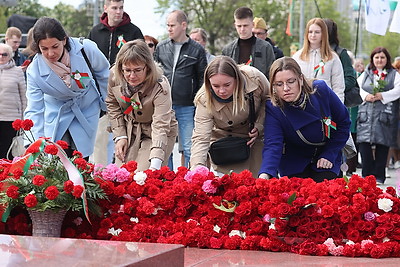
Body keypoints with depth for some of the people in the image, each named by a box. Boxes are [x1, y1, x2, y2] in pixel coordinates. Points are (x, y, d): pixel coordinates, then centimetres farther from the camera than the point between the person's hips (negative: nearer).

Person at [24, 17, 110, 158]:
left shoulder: (86, 49, -24)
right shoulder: (34, 71, -23)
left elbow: (103, 72, -2)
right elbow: (34, 110, -20)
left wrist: (105, 101, 9)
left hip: (87, 111, 0)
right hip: (56, 114, 0)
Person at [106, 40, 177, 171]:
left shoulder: (160, 87, -31)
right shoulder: (114, 76, -15)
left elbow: (160, 126, -40)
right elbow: (112, 105, 5)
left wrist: (155, 165, -51)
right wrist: (120, 136, -4)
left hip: (154, 135, -4)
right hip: (129, 131, 4)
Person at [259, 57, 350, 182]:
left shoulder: (321, 91, -20)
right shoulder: (272, 108, -24)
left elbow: (343, 122, -6)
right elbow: (272, 145, -36)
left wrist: (329, 154, -10)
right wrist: (265, 174, -55)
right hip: (294, 161, 0)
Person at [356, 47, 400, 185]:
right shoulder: (366, 73, 18)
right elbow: (358, 88, 10)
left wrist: (382, 96, -14)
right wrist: (366, 96, -10)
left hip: (385, 115, -2)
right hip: (366, 114, 2)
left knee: (382, 145, -1)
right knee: (364, 144, -8)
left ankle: (379, 176, 6)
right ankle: (367, 175, -1)